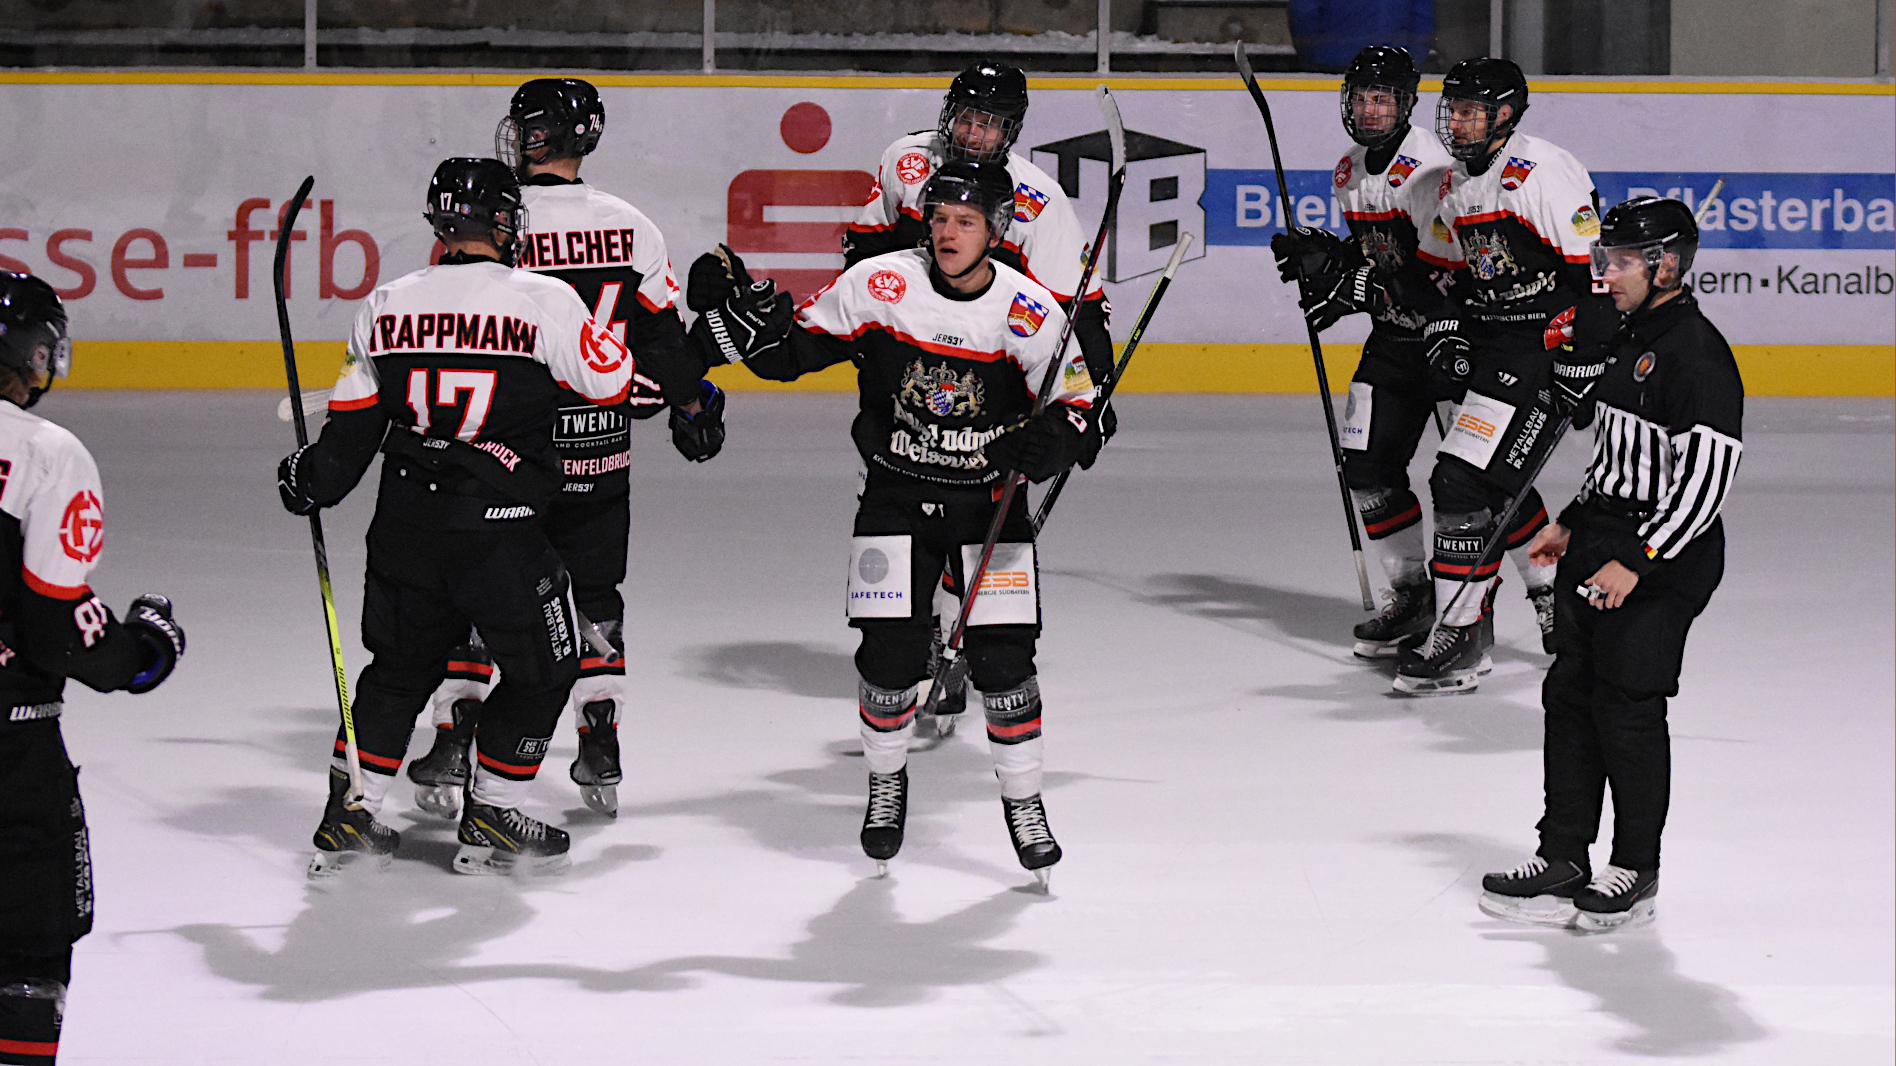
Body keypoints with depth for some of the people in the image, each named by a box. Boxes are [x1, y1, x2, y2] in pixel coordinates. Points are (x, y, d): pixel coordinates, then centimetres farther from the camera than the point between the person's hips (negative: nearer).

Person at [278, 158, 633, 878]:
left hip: (405, 533, 5)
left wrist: (310, 481, 25)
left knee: (400, 667, 22)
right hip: (503, 539, -4)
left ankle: (347, 817, 21)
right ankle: (489, 824, 16)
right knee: (540, 670, 14)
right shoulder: (545, 302, -9)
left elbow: (351, 426, 10)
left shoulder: (386, 306, 3)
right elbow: (615, 384, 1)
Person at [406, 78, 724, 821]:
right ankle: (602, 753, 11)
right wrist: (693, 406, 17)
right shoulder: (631, 228, -1)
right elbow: (661, 336, 3)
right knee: (593, 593, 15)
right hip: (599, 450, 3)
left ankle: (452, 746, 2)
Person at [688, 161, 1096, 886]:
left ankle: (1023, 800, 13)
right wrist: (734, 311, -17)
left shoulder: (1031, 313, -11)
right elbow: (792, 349, -1)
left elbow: (1072, 397, -2)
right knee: (890, 652, -6)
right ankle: (886, 782, 21)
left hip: (989, 501, 0)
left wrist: (1052, 438, -23)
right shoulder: (879, 285, -10)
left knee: (1003, 657, -7)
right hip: (895, 496, 0)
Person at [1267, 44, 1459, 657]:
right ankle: (1412, 595, 14)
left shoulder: (1428, 170, -21)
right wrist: (1324, 257, -3)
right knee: (1367, 461, 2)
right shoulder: (1351, 172, 7)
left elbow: (1448, 276, -26)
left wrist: (1360, 289, -25)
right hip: (1396, 336, 8)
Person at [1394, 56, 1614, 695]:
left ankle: (1462, 639, -11)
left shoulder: (1543, 173, -17)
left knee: (1464, 479, -15)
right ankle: (1555, 593, 38)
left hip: (1549, 347, -10)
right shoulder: (1454, 185, 11)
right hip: (1491, 345, 10)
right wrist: (1447, 329, 5)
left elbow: (1595, 270, -20)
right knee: (1495, 483, 18)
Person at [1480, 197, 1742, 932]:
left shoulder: (1696, 355, -18)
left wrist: (1636, 561, -24)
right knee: (1569, 696, 9)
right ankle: (1563, 862, 15)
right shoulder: (1628, 338, 12)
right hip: (1599, 548, 9)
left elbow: (1706, 479, -22)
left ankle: (1637, 872, 9)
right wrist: (1572, 525, 18)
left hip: (1663, 565, -9)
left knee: (1628, 711, -4)